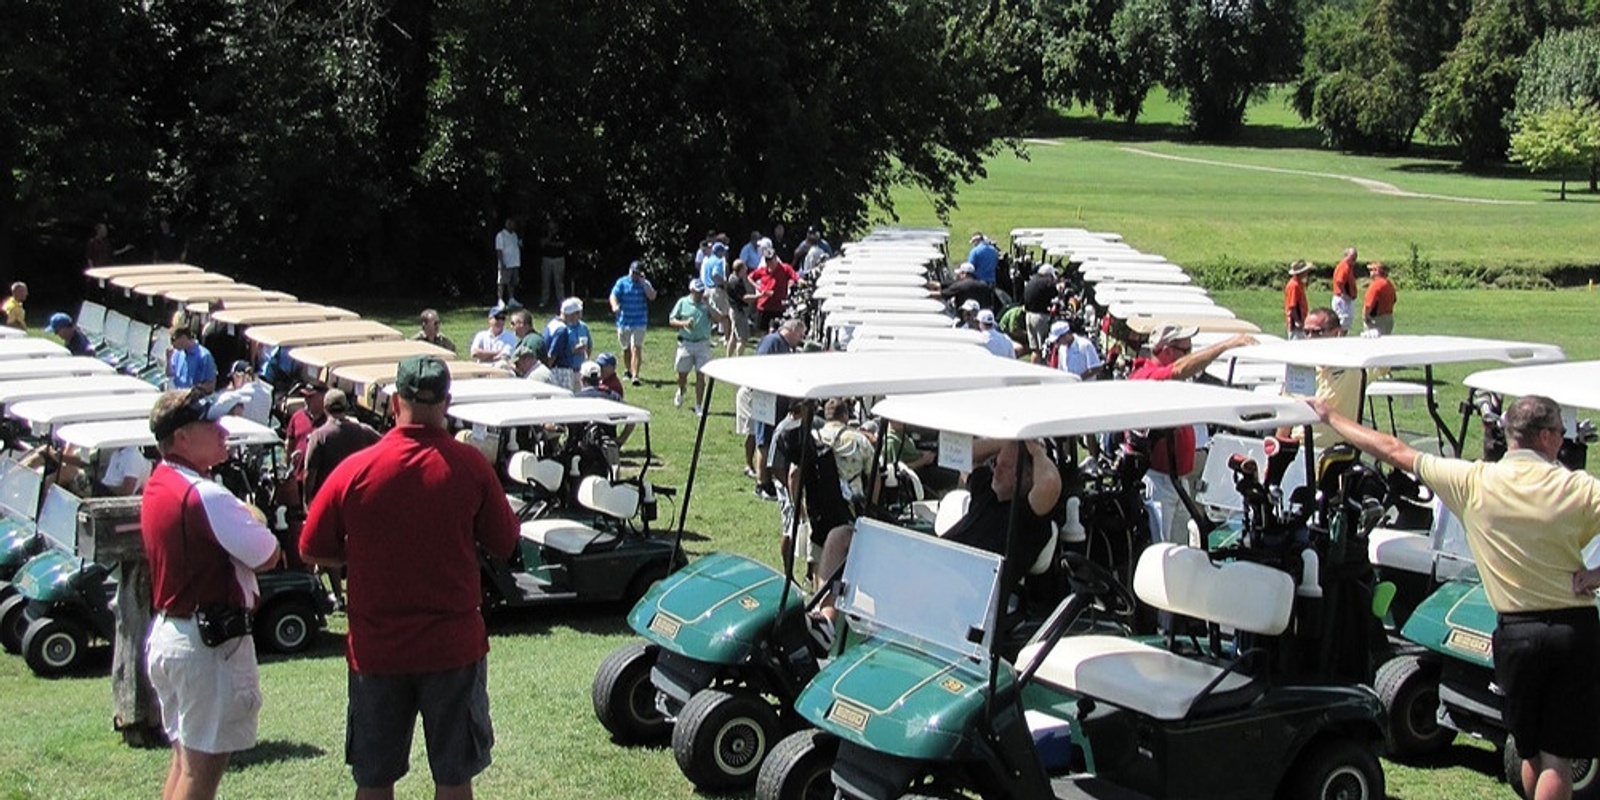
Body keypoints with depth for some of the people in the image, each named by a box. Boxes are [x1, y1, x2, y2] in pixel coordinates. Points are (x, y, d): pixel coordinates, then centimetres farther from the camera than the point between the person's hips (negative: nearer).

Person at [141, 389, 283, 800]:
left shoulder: (158, 486, 10)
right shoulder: (205, 495, -20)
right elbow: (267, 556, -16)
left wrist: (242, 521, -2)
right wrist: (254, 520, 2)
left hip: (166, 631, 10)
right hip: (210, 642, -10)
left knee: (186, 757, 19)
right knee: (203, 765, -2)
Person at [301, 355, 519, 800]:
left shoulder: (355, 470, -9)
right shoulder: (469, 466, -11)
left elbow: (312, 552, 0)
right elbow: (505, 545, -1)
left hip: (375, 647, 1)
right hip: (452, 645, -1)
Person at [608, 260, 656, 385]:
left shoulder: (645, 283, 1)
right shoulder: (622, 282, 1)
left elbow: (652, 296, -14)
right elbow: (614, 295, -9)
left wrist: (643, 282, -16)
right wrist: (615, 305, -30)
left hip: (639, 322, -2)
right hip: (623, 321, 2)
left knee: (636, 348, -12)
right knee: (626, 348, 14)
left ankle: (635, 375, -17)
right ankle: (627, 370, 36)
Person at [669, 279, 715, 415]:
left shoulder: (707, 304, 3)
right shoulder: (682, 302, 2)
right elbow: (671, 320, 5)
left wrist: (708, 306, -19)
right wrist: (684, 323, -13)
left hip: (703, 344, 0)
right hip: (686, 343, 0)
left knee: (701, 376, -3)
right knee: (682, 374, 10)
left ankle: (698, 406, 4)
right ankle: (680, 392, 43)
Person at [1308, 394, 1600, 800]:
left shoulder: (1474, 481, -4)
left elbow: (1395, 452, 3)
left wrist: (1330, 417, 14)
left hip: (1517, 630, 2)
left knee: (1532, 753, 18)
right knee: (1557, 758, 1)